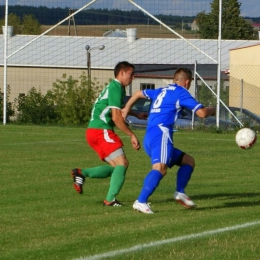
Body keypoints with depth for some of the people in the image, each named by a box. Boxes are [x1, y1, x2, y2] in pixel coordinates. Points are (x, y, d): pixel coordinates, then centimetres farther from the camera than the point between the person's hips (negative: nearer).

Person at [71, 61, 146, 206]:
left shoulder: (115, 87, 20)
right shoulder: (116, 88, -11)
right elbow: (116, 117, -18)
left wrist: (136, 115, 46)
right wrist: (132, 136, -14)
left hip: (94, 131, 10)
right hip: (101, 131, -10)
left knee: (116, 167, 10)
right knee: (122, 163, -13)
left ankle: (82, 173, 0)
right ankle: (110, 200, -18)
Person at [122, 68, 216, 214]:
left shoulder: (162, 91, 26)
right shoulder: (181, 93, 2)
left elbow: (139, 94, 40)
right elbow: (202, 113, -2)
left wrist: (126, 109, 51)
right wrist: (211, 110, 19)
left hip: (149, 140, 9)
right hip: (161, 134, -9)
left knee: (189, 161, 19)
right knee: (160, 168, -29)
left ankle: (180, 193, 3)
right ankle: (141, 202, -43)